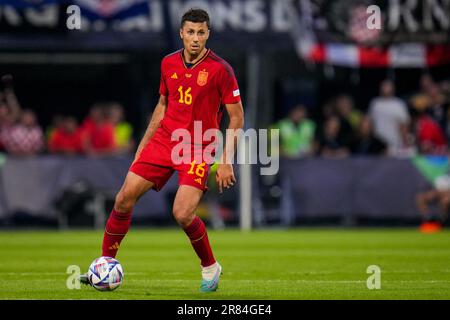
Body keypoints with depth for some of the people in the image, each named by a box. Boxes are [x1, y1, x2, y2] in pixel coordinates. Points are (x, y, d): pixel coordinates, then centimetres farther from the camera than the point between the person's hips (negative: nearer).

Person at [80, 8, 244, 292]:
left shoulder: (220, 69, -11)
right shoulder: (169, 63, 5)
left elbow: (237, 117, -7)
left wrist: (226, 162, -11)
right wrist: (143, 145, 17)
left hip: (198, 150, -5)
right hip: (163, 141, 5)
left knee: (183, 214, -20)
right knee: (124, 199, -3)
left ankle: (210, 267, 6)